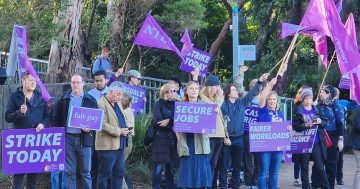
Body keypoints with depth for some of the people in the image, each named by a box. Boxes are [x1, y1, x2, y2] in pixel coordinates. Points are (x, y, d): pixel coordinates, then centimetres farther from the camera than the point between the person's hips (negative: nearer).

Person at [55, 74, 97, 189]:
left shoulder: (90, 100, 5)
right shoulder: (64, 100, 9)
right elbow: (58, 118, 11)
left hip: (84, 138, -1)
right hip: (68, 137, 1)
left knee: (86, 171, 2)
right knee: (69, 171, 4)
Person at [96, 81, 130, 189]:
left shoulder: (117, 103, 16)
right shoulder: (101, 104, -12)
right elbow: (102, 125, -20)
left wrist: (125, 130, 6)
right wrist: (119, 131, -20)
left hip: (119, 144, 9)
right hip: (107, 145, -9)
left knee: (119, 172, 12)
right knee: (104, 174, -2)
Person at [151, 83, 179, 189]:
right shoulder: (159, 104, 2)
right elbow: (157, 121, -10)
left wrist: (169, 121, -15)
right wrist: (173, 125, -11)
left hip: (173, 138, 4)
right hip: (161, 138, -4)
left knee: (171, 166, 8)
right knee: (159, 167, -7)